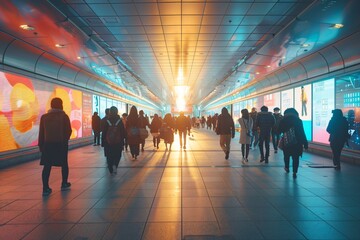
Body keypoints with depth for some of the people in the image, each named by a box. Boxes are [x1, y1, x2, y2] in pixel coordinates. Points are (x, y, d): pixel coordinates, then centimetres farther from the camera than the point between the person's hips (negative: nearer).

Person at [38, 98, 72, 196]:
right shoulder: (64, 116, -4)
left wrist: (41, 145, 7)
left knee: (47, 166, 2)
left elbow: (41, 132, 1)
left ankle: (45, 188, -4)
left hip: (48, 144, 2)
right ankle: (64, 184, 24)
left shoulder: (44, 117, 2)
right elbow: (68, 131, -6)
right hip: (61, 144, -2)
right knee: (64, 164, 14)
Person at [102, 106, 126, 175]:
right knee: (117, 155, 11)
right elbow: (123, 132, -4)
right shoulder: (119, 121, -4)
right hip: (118, 142, -1)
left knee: (109, 156, 11)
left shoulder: (107, 121, -2)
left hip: (109, 142, 1)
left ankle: (111, 170, 13)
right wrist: (122, 140, 3)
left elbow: (104, 132, 0)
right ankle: (115, 165, -13)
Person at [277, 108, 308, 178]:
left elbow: (279, 131, 1)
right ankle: (294, 172, -5)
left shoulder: (283, 120, 1)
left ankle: (287, 168, 37)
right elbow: (302, 133, -4)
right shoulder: (298, 120, 0)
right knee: (295, 157, 3)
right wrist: (305, 143, -1)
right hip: (297, 142, -1)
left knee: (286, 155, 22)